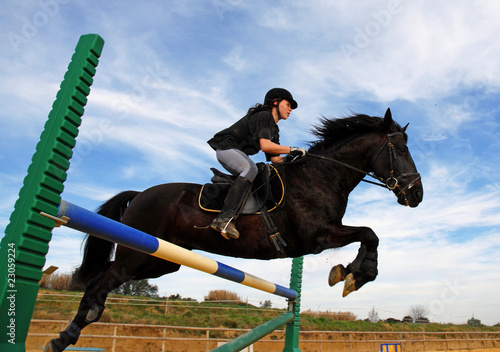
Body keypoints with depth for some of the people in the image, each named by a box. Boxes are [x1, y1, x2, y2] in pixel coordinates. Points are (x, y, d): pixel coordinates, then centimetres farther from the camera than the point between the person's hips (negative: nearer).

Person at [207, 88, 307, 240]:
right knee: (251, 168, -34)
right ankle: (225, 219, -40)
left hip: (238, 154, 10)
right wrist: (292, 149, -21)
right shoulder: (263, 116, -12)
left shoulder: (274, 130, 17)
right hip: (226, 148, -10)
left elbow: (274, 158, 10)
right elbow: (265, 145, -26)